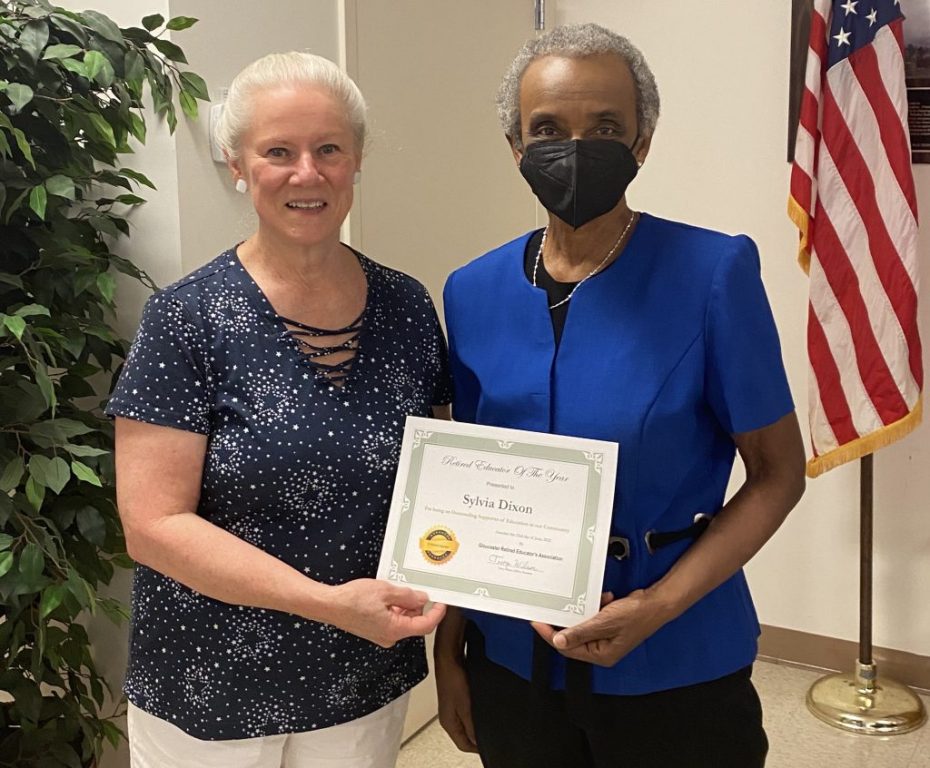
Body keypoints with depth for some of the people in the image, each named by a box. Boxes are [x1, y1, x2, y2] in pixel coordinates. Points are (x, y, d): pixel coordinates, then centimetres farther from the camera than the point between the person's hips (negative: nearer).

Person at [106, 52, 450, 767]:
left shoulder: (406, 307, -1)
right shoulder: (187, 319, -13)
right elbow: (153, 524, -16)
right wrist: (328, 601, -24)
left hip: (369, 684, 4)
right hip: (209, 701, -3)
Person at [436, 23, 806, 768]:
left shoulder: (714, 273, -13)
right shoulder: (473, 292, -2)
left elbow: (778, 472, -8)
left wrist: (658, 605, -18)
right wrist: (448, 644, 6)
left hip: (674, 669, -3)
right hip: (513, 663, 3)